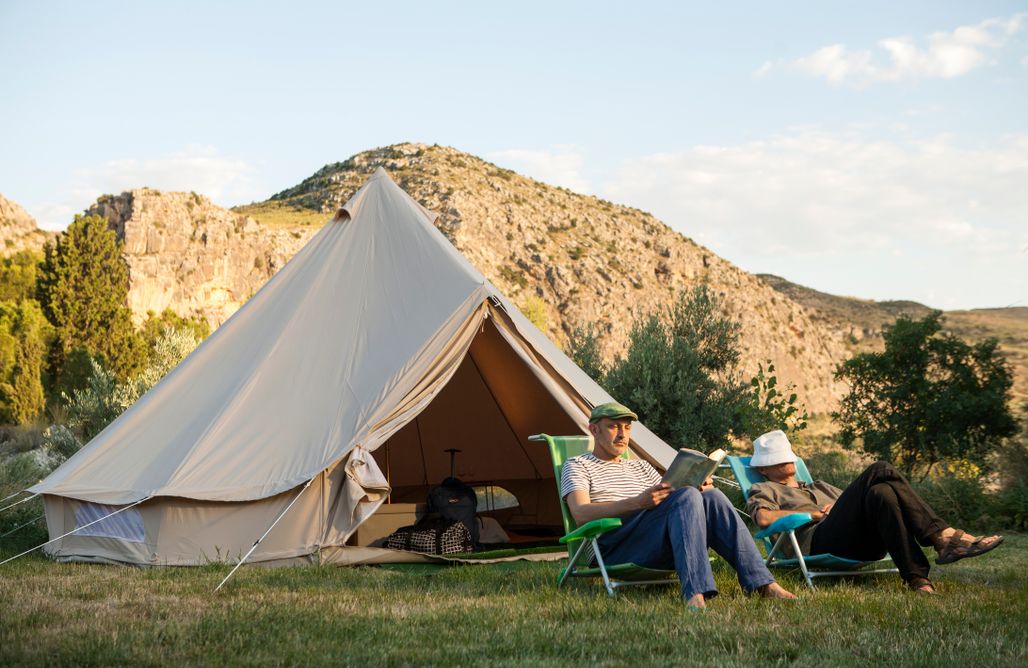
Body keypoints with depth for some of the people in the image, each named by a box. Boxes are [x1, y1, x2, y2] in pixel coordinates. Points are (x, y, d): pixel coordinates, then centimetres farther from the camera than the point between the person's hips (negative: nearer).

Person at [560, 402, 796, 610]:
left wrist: (699, 486, -2)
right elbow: (581, 515, -8)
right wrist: (638, 502, -22)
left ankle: (763, 584, -27)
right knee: (687, 496, -29)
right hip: (613, 548, -6)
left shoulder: (640, 467, 33)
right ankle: (695, 593, -48)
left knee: (710, 496, -19)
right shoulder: (578, 466, 13)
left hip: (659, 549, 6)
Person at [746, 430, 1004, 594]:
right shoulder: (763, 490, 22)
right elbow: (764, 517, -2)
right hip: (817, 542, -6)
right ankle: (942, 535, -32)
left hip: (859, 543, 6)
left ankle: (917, 578, -39)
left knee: (881, 492, -28)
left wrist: (843, 504, 10)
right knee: (880, 472, -22)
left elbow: (854, 503, 33)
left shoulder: (818, 487, 42)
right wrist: (815, 513, 0)